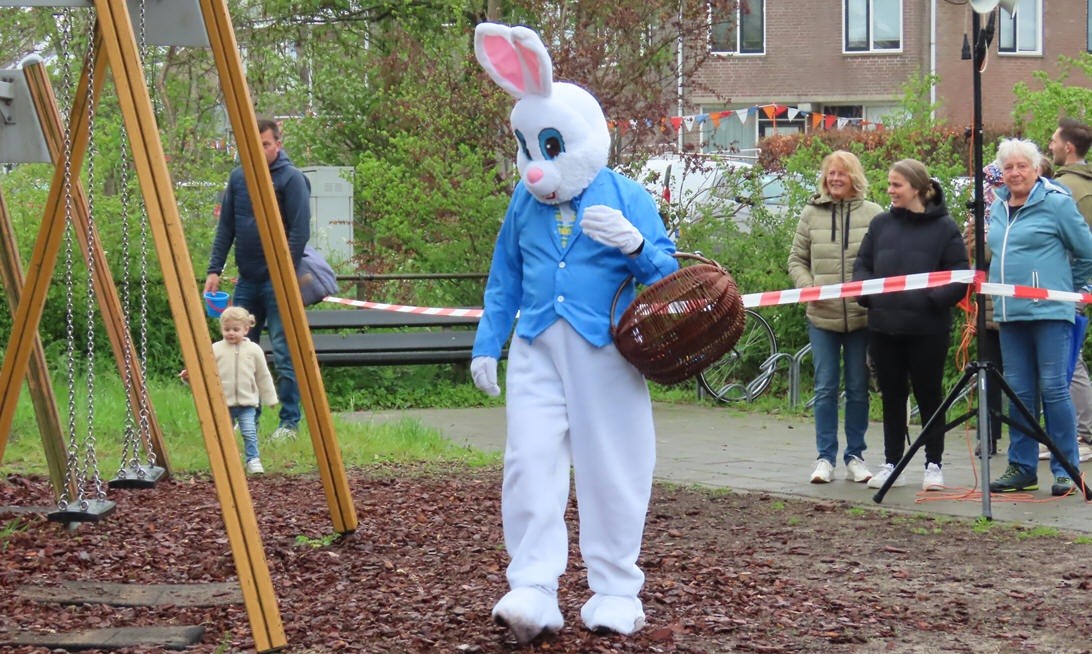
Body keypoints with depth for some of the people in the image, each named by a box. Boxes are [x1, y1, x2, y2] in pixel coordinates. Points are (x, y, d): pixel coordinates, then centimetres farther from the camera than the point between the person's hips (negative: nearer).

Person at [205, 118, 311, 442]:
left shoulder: (292, 179, -7)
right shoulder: (238, 178, 10)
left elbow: (300, 232, -11)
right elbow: (225, 228, 13)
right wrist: (214, 269, 4)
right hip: (247, 279, 6)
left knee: (284, 354, -5)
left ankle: (289, 423, 2)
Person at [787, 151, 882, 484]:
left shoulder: (873, 214, -2)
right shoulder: (811, 213, 3)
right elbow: (796, 259, 9)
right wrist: (808, 287, -8)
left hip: (861, 316, -1)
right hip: (822, 316, 1)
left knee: (858, 389, 8)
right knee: (825, 388, 4)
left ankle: (855, 456, 17)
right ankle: (825, 457, 11)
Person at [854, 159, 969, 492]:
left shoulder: (944, 227, -4)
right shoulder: (880, 224, 8)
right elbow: (862, 265, 13)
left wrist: (934, 298, -19)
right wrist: (867, 294, -5)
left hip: (927, 328, -4)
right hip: (884, 327, 4)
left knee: (929, 396, 6)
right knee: (892, 397, 12)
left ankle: (934, 465, 16)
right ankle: (891, 464, 20)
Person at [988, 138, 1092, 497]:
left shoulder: (1056, 203, -6)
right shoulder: (998, 208, 13)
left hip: (1050, 311, -6)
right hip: (1010, 314, 6)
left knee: (1053, 388, -5)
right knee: (1018, 392, 8)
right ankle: (1022, 467, 15)